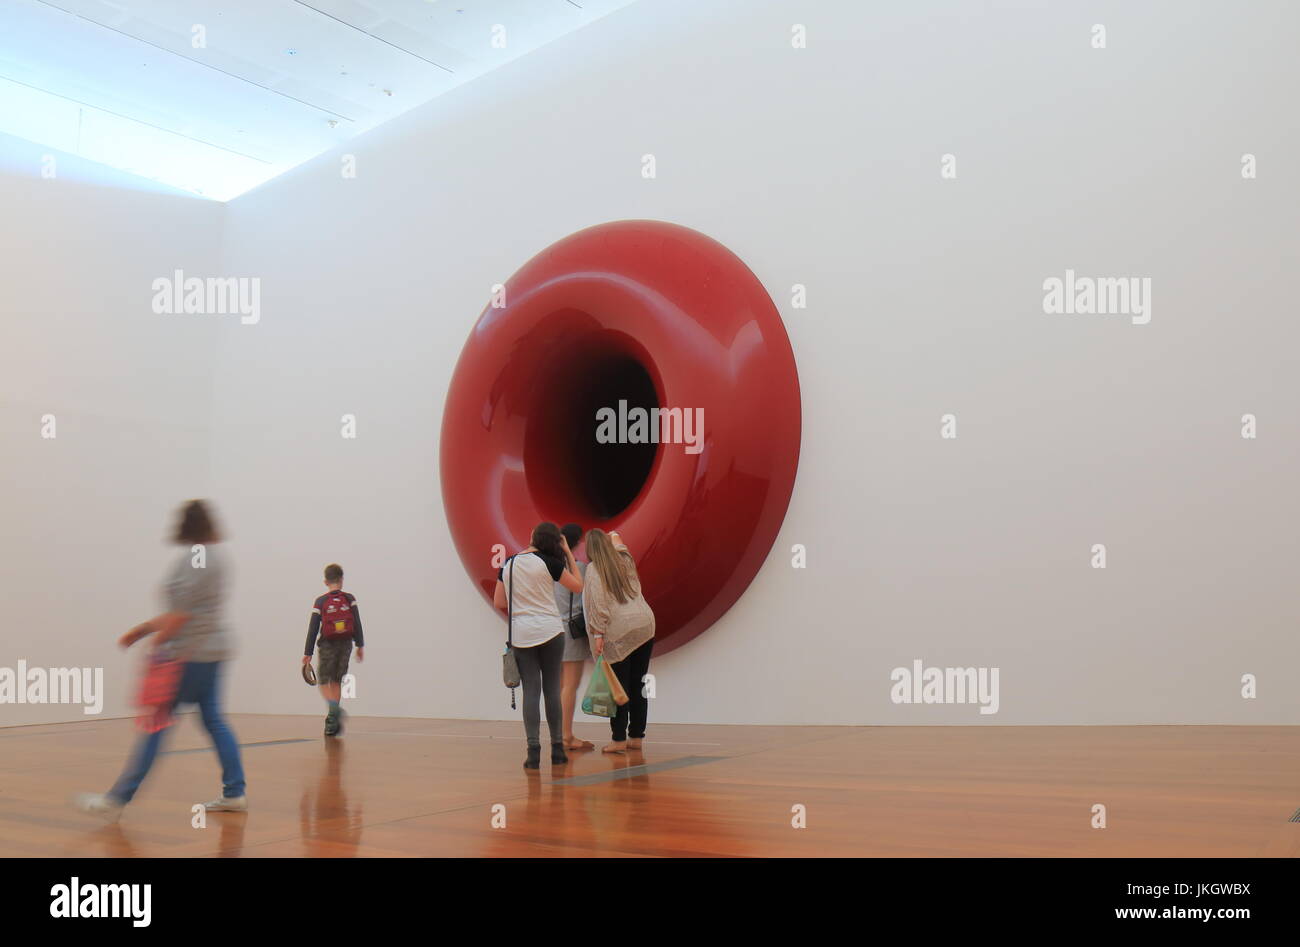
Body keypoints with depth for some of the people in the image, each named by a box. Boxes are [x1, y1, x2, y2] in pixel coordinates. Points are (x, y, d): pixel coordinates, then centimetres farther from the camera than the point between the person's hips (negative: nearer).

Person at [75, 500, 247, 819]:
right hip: (212, 651, 10)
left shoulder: (194, 557, -15)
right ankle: (234, 793, 12)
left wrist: (156, 645, -10)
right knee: (213, 720, 11)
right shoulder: (213, 556, 15)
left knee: (156, 723, -4)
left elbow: (181, 613, -20)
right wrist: (144, 629, 18)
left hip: (189, 655, -9)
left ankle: (117, 799, 2)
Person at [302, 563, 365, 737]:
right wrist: (360, 646, 6)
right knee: (336, 681, 12)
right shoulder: (350, 599, 0)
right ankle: (333, 721, 11)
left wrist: (307, 653, -1)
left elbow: (313, 629, -5)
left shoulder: (320, 602, -4)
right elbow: (357, 624, -2)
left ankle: (333, 707, -21)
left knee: (323, 680, 7)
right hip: (346, 644, 2)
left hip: (328, 645, -2)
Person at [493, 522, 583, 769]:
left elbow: (499, 602, 8)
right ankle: (557, 749, 12)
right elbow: (578, 586, 5)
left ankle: (533, 751, -4)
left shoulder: (508, 564, 6)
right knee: (552, 690, 7)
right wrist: (568, 553, 8)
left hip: (520, 635, 2)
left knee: (530, 691, 3)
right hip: (550, 632, -2)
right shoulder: (549, 562, -6)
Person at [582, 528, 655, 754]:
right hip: (646, 625, 6)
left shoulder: (594, 569, -1)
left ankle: (619, 739, 0)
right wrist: (616, 540, 59)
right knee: (638, 685, 10)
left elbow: (598, 603, -11)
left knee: (619, 686, -2)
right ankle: (636, 737, 15)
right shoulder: (626, 561, 16)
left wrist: (598, 634, -11)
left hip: (619, 631, -6)